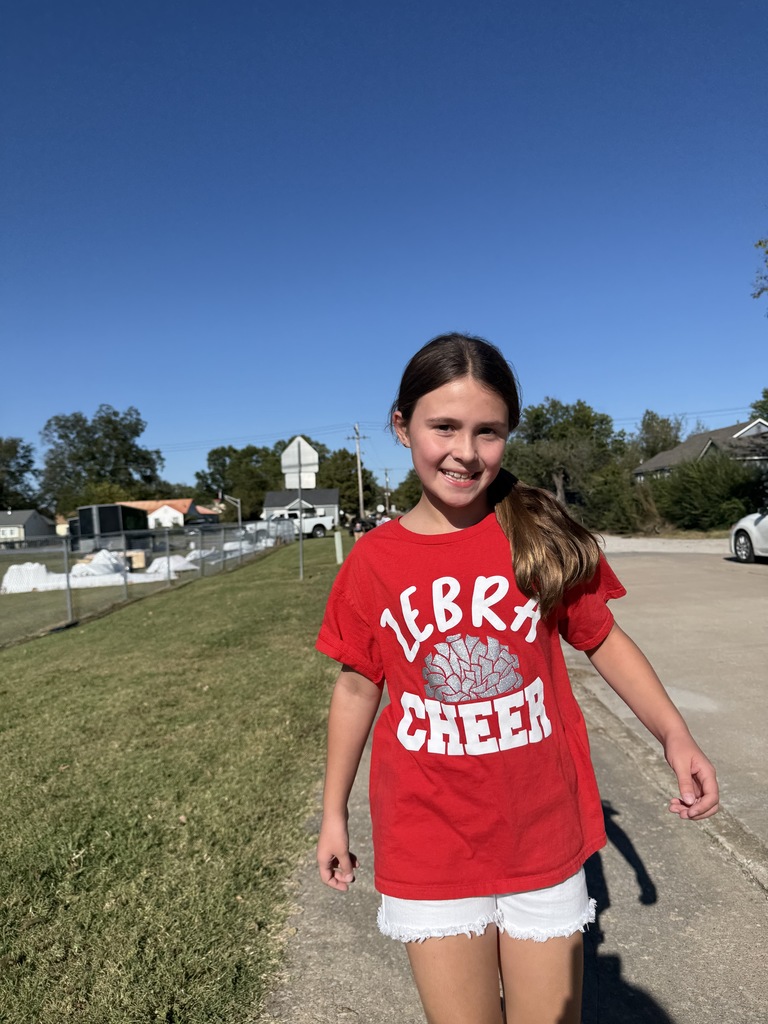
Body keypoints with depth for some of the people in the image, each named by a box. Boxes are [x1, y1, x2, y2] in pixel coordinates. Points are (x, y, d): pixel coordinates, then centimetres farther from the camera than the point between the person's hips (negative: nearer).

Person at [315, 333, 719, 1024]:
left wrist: (674, 735, -11)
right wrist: (334, 813, 8)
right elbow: (358, 686, 1)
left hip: (543, 840, 1)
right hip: (428, 851, 0)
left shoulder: (545, 537, -9)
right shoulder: (373, 561, -8)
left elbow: (602, 638, 2)